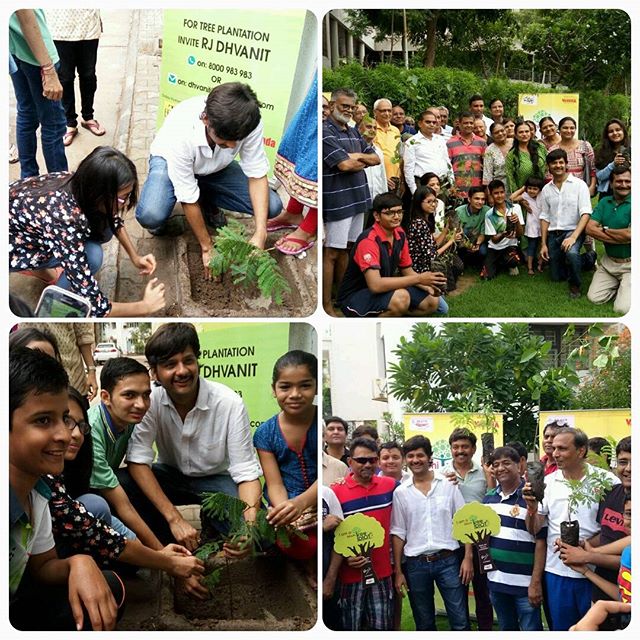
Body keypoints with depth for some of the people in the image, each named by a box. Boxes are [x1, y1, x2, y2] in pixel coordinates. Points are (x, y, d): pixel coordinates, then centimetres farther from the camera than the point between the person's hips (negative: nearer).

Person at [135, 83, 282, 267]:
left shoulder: (249, 122, -33)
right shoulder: (180, 132, -41)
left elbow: (257, 175, -21)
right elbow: (189, 199, -30)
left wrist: (260, 233, -31)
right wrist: (207, 247, -23)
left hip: (216, 167, 4)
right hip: (170, 161, -3)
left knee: (272, 207, -14)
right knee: (150, 216, -34)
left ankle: (208, 201, 12)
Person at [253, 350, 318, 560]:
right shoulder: (266, 433, -1)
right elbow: (275, 484, -6)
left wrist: (301, 502, -36)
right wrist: (285, 508, -30)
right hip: (284, 504, 1)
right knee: (298, 548, -27)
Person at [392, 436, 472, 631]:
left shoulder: (449, 485, 0)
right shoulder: (400, 492, 3)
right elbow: (398, 533, 5)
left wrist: (468, 558, -5)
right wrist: (398, 571, 3)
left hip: (448, 561, -1)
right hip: (416, 564, 1)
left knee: (461, 622, 0)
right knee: (424, 624, 12)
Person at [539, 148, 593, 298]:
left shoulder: (579, 184, -6)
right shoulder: (546, 189, 8)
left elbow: (585, 214, -14)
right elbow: (544, 218, 11)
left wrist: (573, 237, -26)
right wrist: (543, 244, 5)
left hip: (573, 230, -5)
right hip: (553, 233, 5)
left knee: (571, 252, -39)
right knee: (557, 277, 8)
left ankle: (575, 285, -11)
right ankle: (586, 260, 37)